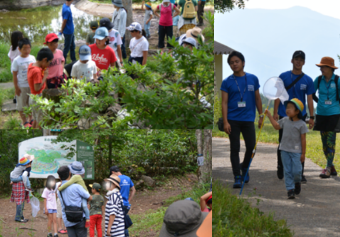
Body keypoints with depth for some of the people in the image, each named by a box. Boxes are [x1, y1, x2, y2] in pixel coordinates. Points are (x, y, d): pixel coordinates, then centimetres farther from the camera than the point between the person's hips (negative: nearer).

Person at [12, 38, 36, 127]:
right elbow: (14, 75, -10)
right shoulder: (17, 60, -13)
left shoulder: (32, 58, -2)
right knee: (21, 104, 7)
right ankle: (25, 121, 19)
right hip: (21, 86, -4)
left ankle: (30, 119, 31)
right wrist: (16, 87, -11)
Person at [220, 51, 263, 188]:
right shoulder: (227, 82, 0)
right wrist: (225, 122, -11)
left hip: (248, 120, 2)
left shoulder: (253, 79, 5)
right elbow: (224, 103, -3)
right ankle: (237, 177, 3)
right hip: (233, 120, -2)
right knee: (235, 149, -1)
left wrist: (261, 115, 7)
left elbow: (257, 98, 12)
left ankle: (245, 168, 29)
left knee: (251, 146, 2)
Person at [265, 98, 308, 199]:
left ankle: (297, 182, 28)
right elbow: (277, 126, 23)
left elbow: (303, 139, -6)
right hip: (285, 150, 4)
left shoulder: (301, 124, -8)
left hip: (296, 151, -4)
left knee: (296, 171, -4)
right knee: (287, 171, 3)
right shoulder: (285, 120, 4)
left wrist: (303, 153, -5)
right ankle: (290, 189, 7)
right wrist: (269, 115, 20)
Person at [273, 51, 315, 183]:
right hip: (284, 116, 0)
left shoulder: (307, 80, 2)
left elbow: (309, 100, 4)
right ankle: (280, 171, 25)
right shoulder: (283, 77, -1)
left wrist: (312, 117, -1)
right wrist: (275, 112, -6)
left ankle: (300, 173, 6)